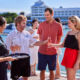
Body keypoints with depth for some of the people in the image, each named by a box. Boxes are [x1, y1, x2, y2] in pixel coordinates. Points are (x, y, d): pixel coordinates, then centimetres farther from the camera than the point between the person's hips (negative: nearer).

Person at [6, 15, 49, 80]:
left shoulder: (27, 34, 8)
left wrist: (45, 41, -2)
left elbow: (35, 43, 9)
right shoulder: (11, 35, -4)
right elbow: (6, 48, -3)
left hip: (26, 57, 4)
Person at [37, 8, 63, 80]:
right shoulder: (41, 25, 0)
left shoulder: (58, 25, -3)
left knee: (51, 71, 9)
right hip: (42, 52, 1)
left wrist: (53, 45, 6)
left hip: (52, 52, 0)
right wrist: (44, 44, 6)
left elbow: (58, 39, 8)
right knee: (42, 70, 7)